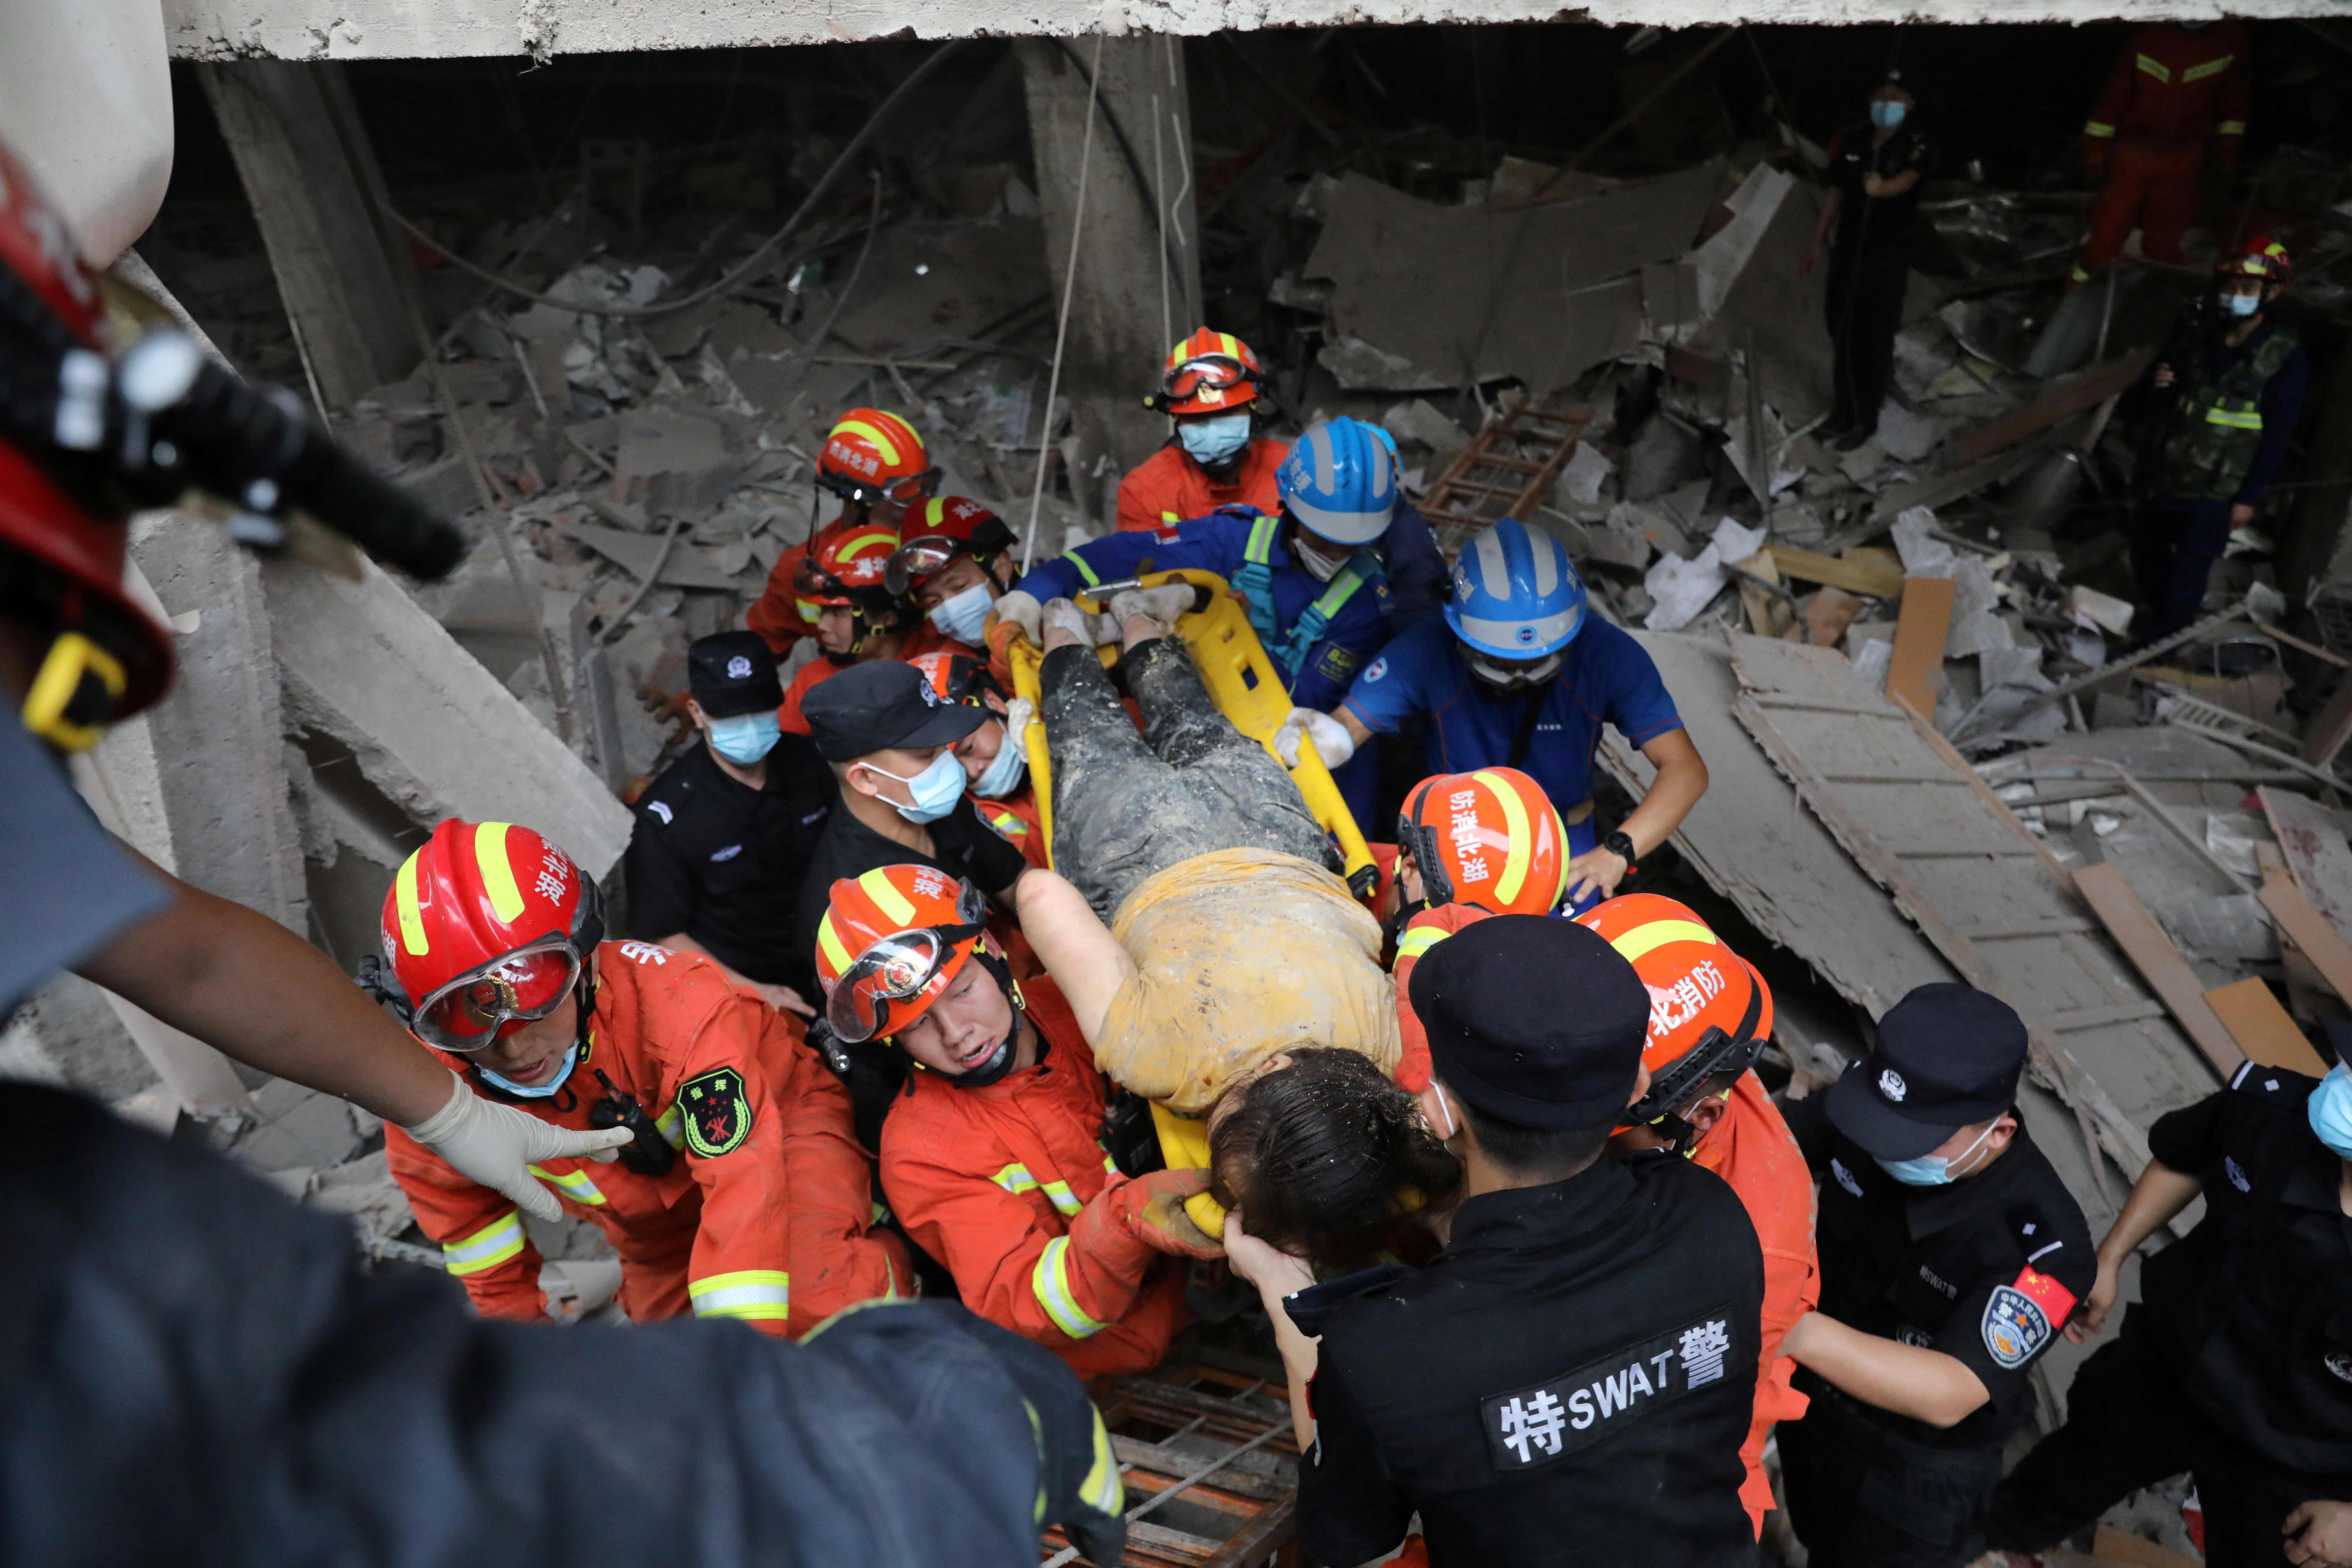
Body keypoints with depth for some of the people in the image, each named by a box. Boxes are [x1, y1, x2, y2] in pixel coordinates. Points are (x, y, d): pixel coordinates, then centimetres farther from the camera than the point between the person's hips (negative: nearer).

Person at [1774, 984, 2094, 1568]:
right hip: (1811, 1403, 4)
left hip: (1916, 1468, -4)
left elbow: (1950, 1396, -39)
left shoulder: (2042, 1242, -35)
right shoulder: (1868, 1101, -24)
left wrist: (1801, 1332, -52)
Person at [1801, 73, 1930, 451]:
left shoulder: (1915, 144, -10)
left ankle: (1866, 420, 6)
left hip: (1889, 256, -5)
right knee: (1843, 334, 13)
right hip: (1848, 250, 5)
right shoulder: (1853, 141, 4)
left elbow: (1908, 178, -30)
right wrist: (1817, 242, 12)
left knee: (1875, 339, -2)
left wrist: (1883, 188, -52)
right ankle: (1843, 411, 27)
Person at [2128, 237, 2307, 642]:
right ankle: (2153, 619, 42)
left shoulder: (2286, 357, -10)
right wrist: (2153, 384, -16)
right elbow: (2146, 397, 8)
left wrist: (2249, 497, -9)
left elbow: (2278, 436, -7)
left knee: (2187, 575, 1)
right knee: (2147, 556, 18)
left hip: (2213, 491, -4)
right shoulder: (2194, 331, 0)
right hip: (2161, 475, 4)